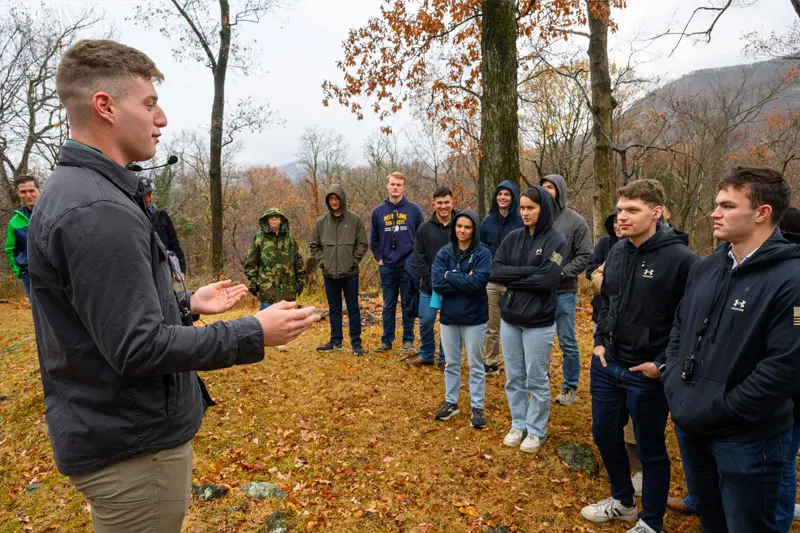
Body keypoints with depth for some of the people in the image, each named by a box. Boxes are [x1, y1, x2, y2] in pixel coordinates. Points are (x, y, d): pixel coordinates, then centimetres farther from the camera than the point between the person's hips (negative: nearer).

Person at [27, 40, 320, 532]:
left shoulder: (77, 192, 9)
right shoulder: (98, 211, -25)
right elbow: (138, 347, -26)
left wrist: (189, 305, 15)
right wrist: (254, 335, -21)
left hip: (125, 431, 10)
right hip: (134, 447, -10)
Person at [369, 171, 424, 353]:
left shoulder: (414, 209, 0)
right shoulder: (378, 211, 6)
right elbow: (373, 239, 12)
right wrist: (379, 258, 4)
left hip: (408, 265, -2)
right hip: (387, 267, 2)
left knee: (408, 305, 5)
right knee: (388, 305, 10)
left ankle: (408, 340, 16)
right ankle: (386, 340, 18)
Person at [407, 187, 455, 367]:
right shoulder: (424, 228, 1)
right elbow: (419, 257, 0)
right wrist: (431, 281, -9)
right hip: (429, 287, 1)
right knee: (426, 321, 6)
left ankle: (445, 358, 24)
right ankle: (426, 356, 26)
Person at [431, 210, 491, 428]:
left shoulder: (482, 253, -9)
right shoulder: (444, 253, 0)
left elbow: (478, 282, -22)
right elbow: (437, 283, -12)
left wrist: (451, 276, -14)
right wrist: (465, 281, -18)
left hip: (474, 316, -3)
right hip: (449, 316, 3)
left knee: (476, 365, 9)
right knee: (451, 363, 16)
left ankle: (477, 408, 21)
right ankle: (450, 403, 31)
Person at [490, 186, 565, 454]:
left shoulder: (555, 240, -8)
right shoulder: (513, 238, 5)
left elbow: (547, 280, -20)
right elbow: (495, 271, -5)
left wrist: (512, 277, -11)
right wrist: (528, 271, -16)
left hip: (539, 322, -4)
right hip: (509, 319, 4)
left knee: (537, 380, 9)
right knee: (514, 378, 14)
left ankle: (536, 430, 26)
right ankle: (518, 425, 32)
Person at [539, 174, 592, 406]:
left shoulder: (576, 221, -4)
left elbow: (584, 257, -6)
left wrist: (560, 273, -17)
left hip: (564, 293, -3)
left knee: (567, 342, 7)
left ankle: (570, 387, 23)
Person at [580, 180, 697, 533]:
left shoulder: (680, 258, -17)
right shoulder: (617, 252, 3)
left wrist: (663, 364, -15)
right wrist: (600, 341, 7)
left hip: (647, 374, -6)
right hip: (606, 366, 7)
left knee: (650, 451, 11)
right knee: (604, 436, 19)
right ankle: (623, 501, 43)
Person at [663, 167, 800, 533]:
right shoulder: (705, 268, 4)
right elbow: (679, 328, 12)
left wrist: (719, 409, -19)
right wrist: (675, 386, 1)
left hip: (747, 438, -6)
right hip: (690, 427, 7)